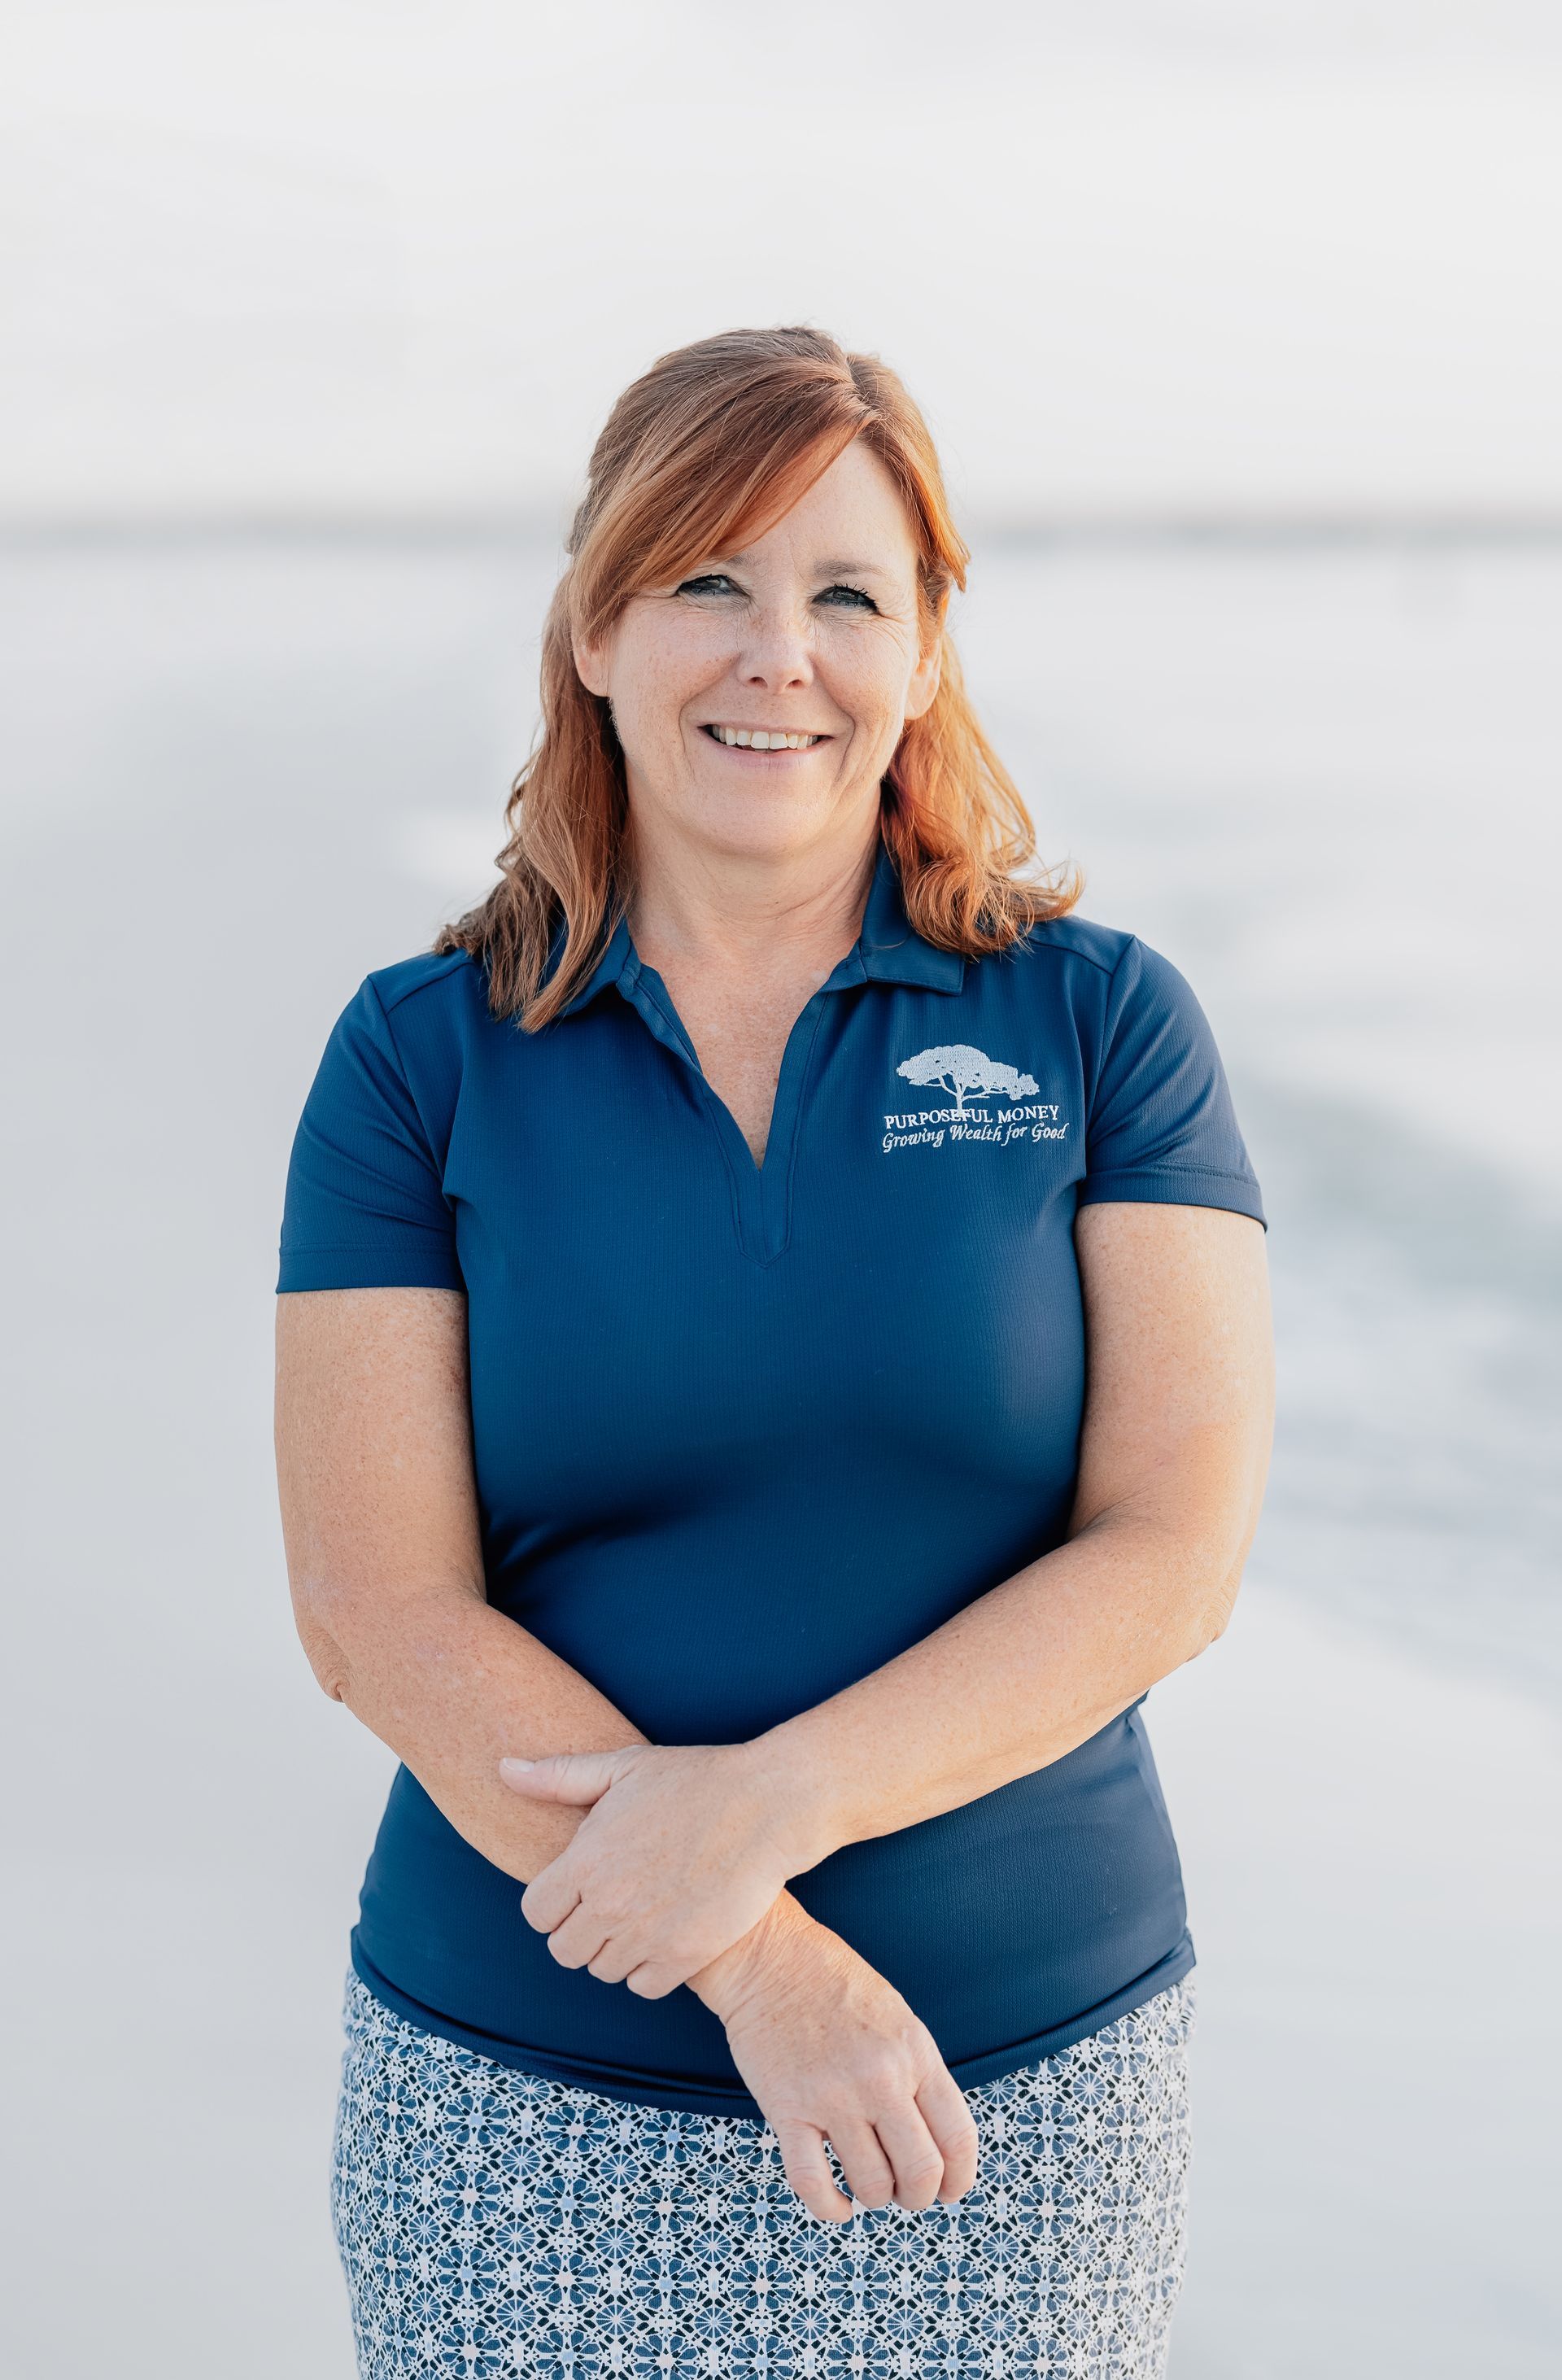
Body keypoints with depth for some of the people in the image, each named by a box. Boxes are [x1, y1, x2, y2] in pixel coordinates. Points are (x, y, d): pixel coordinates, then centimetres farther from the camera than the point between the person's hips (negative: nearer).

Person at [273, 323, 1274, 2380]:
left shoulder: (1103, 1024, -2)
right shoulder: (419, 1059, -2)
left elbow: (1176, 1552, -8)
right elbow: (377, 1612, -8)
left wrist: (773, 1799, -20)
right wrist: (769, 1970, -17)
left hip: (1029, 2079, 0)